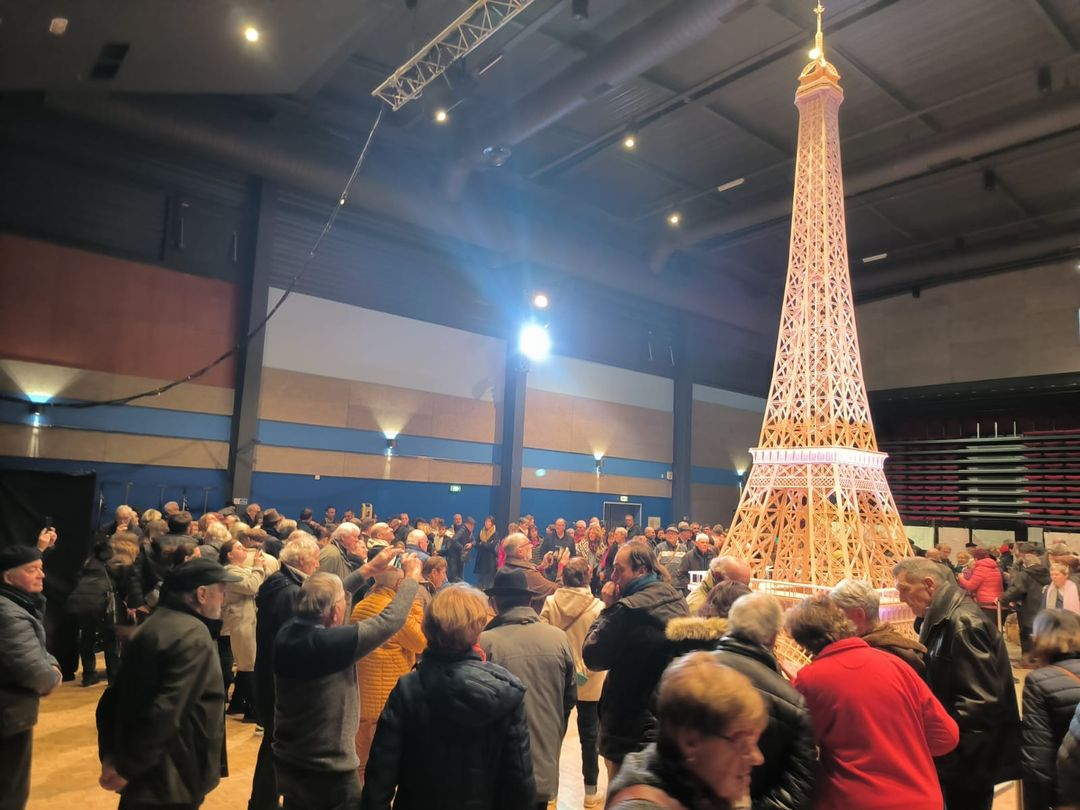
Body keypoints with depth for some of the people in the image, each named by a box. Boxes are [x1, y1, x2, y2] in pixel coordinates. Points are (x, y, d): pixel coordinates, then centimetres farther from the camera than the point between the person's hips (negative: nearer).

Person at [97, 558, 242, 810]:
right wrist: (126, 768, -18)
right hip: (170, 782, -9)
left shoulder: (150, 628, 9)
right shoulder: (193, 636, -22)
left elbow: (112, 698, 8)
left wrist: (110, 754, 5)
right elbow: (165, 712, -28)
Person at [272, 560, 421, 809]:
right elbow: (391, 620, -22)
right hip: (327, 771, -7)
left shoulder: (286, 633, -10)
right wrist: (411, 578, -6)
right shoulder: (330, 643, -30)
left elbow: (326, 597, 7)